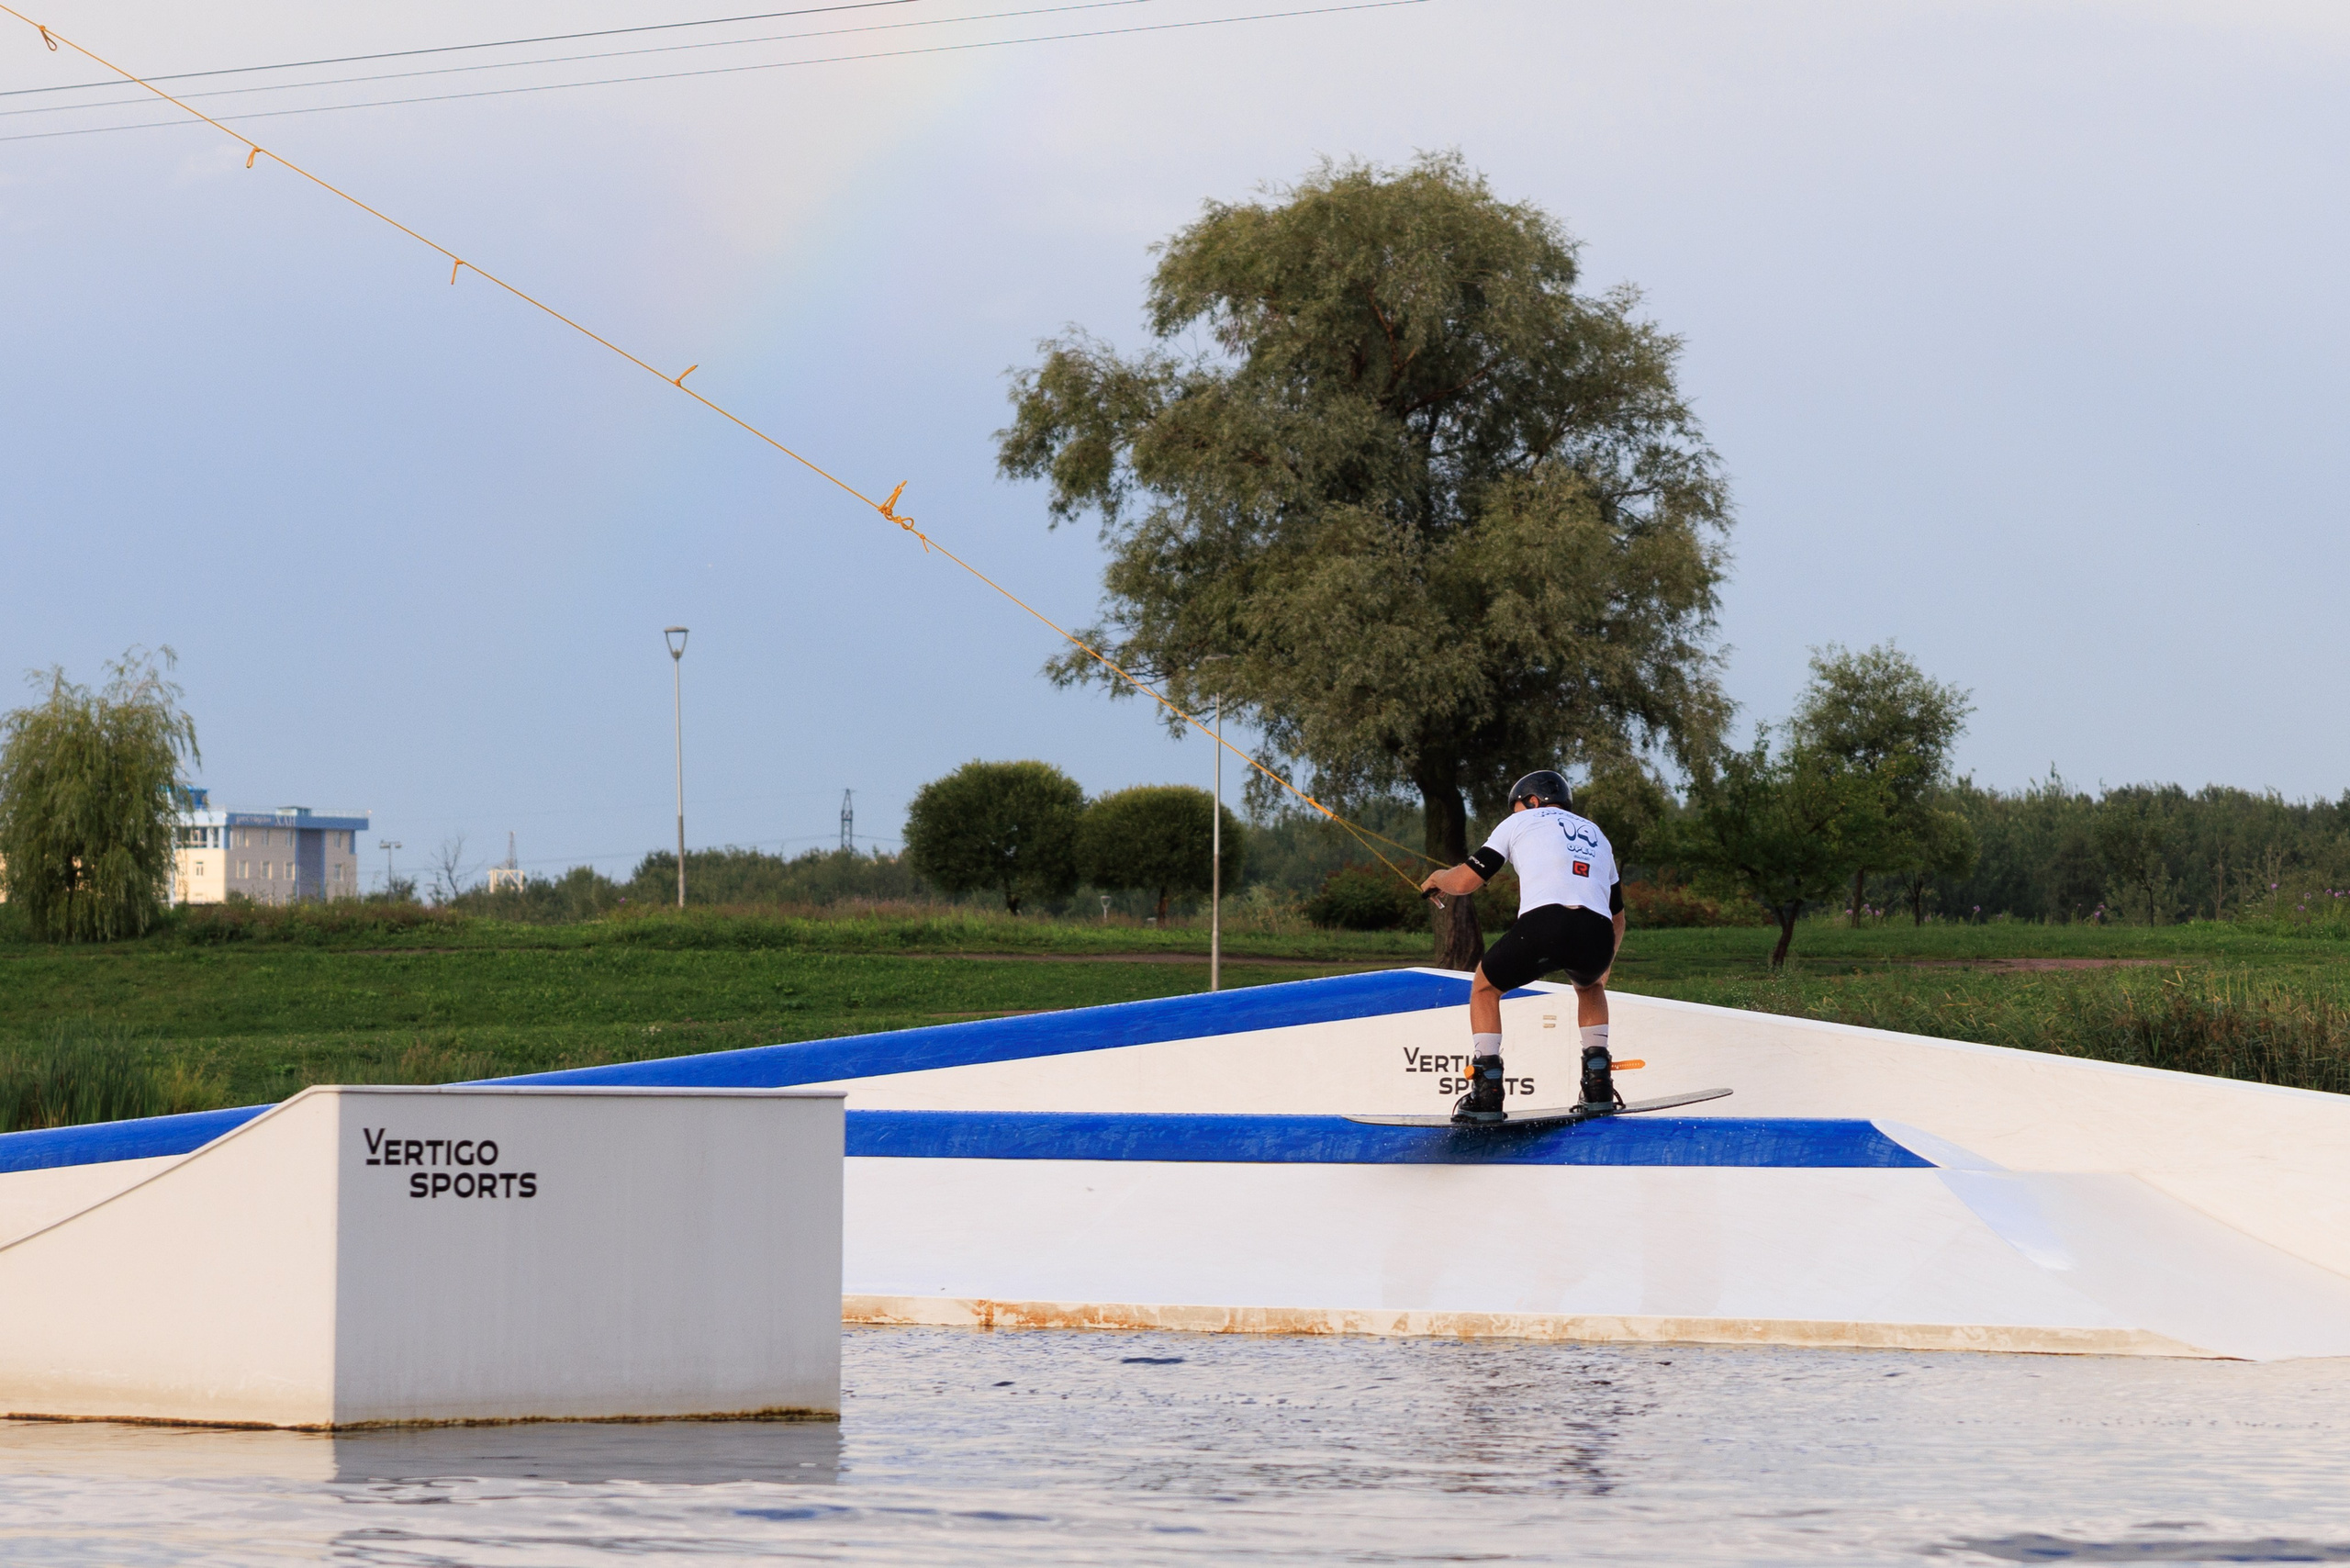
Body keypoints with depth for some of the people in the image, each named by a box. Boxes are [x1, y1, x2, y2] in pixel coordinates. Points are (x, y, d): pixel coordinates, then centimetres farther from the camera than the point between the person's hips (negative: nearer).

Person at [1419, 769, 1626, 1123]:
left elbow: (1464, 882, 17)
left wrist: (1438, 878, 41)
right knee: (1589, 985, 39)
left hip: (1543, 925, -4)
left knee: (1485, 987, 23)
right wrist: (1603, 968, 55)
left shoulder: (1522, 821, 23)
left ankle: (1487, 1093, 10)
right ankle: (1597, 1081, 22)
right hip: (1596, 935, 4)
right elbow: (1617, 917, 40)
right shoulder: (1597, 836, 37)